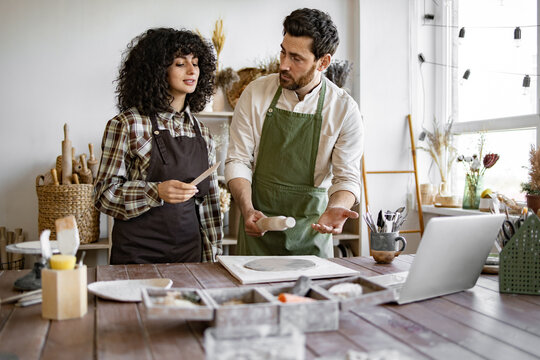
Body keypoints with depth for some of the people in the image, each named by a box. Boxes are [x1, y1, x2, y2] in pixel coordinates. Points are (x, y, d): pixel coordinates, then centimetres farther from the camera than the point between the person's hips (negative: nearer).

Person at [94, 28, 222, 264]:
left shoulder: (202, 132, 7)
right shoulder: (126, 125, -7)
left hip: (189, 251, 4)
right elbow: (104, 195, -7)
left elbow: (209, 201, 11)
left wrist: (212, 259, 9)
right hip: (137, 253, -4)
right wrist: (156, 192, -22)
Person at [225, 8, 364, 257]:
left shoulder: (345, 109, -7)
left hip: (311, 230, 0)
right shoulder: (255, 93, -4)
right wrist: (247, 209, -18)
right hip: (258, 227, 1)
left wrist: (334, 208, -27)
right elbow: (238, 159, -3)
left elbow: (347, 177, -5)